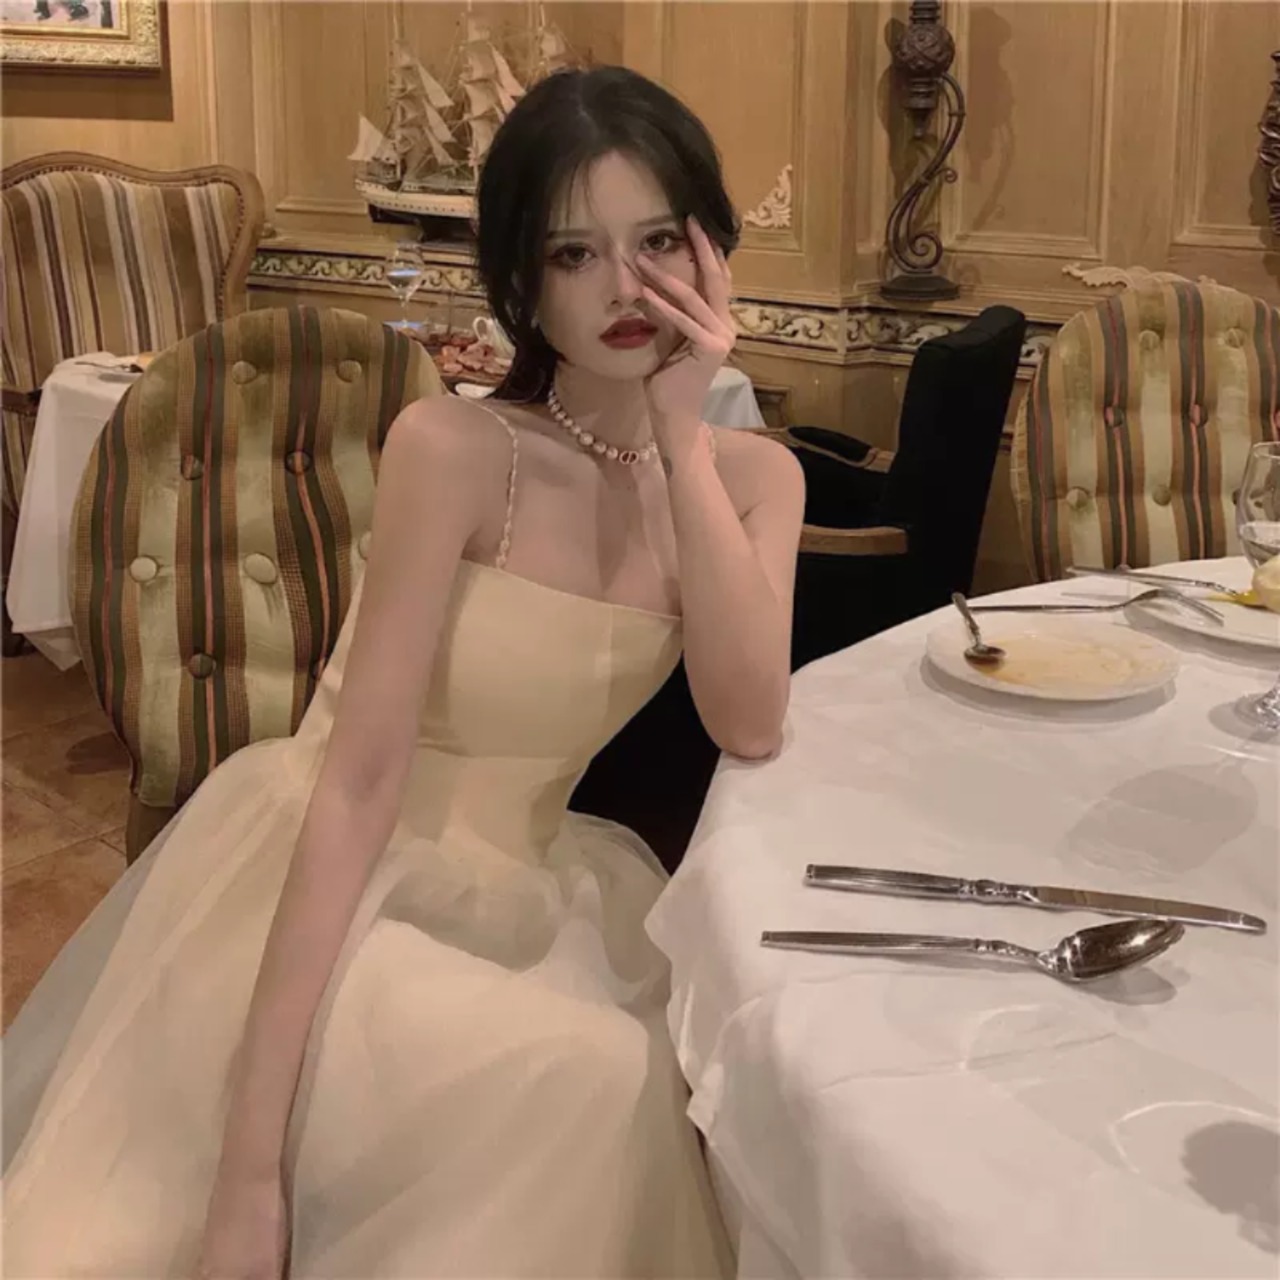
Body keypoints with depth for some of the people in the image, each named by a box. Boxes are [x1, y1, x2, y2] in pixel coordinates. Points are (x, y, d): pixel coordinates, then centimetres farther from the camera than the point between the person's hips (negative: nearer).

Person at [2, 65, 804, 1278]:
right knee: (581, 1079, -27)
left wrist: (681, 441, -22)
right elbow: (361, 775, -24)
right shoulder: (452, 447, -19)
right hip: (323, 883, -4)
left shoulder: (752, 475, -2)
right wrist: (252, 1156, -28)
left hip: (522, 897, 5)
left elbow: (750, 727, -16)